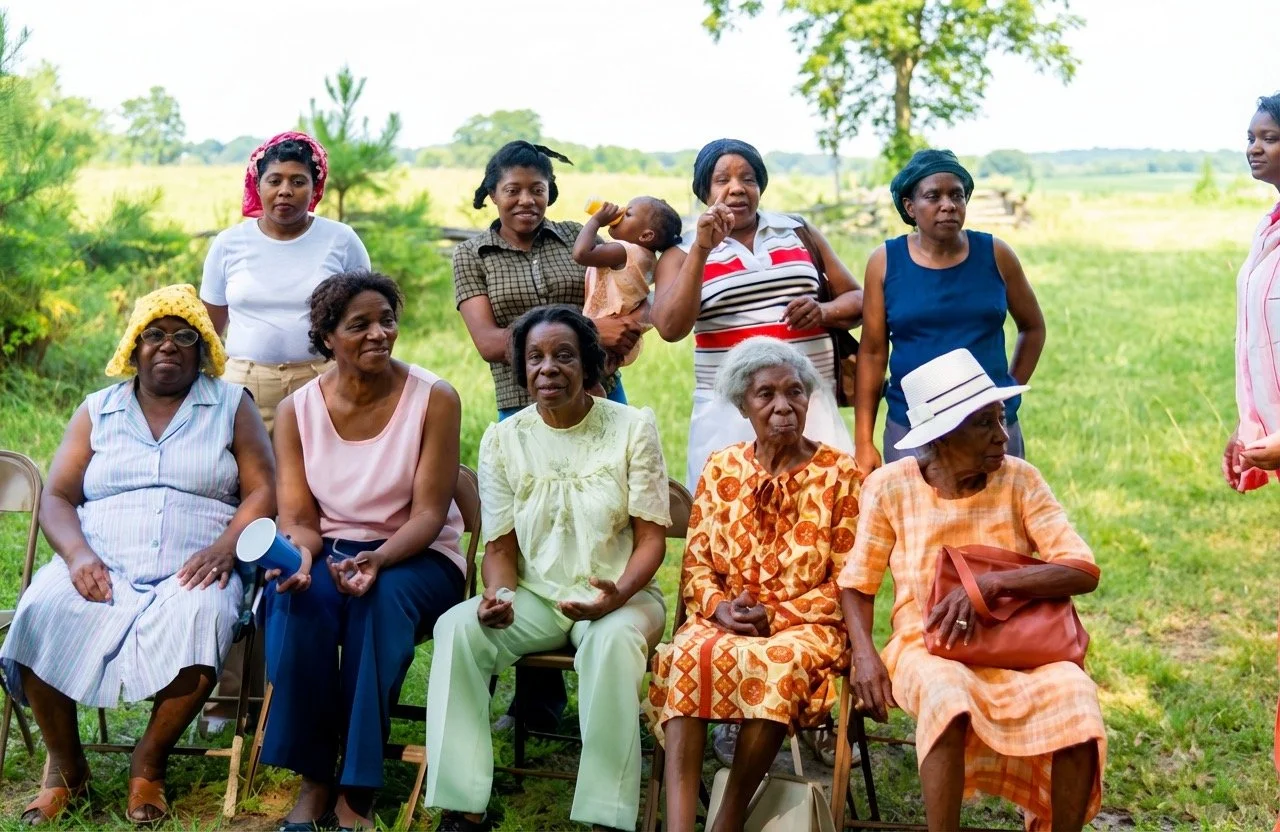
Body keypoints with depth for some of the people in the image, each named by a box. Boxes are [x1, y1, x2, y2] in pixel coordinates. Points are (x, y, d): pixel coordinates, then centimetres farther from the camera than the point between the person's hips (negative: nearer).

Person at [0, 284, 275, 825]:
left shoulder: (231, 406, 12)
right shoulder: (97, 411, 18)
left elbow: (262, 493, 3)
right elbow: (56, 498, 10)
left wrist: (225, 548, -16)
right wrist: (77, 555, -10)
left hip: (191, 572, -2)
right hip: (101, 570, 2)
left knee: (199, 621, -36)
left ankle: (149, 761, -13)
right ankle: (65, 767, -8)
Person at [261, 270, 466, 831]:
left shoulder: (433, 399, -8)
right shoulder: (297, 410, 0)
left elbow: (429, 513, -12)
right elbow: (298, 518, -2)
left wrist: (379, 559, -31)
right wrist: (301, 555, -27)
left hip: (416, 558, -2)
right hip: (330, 550, 2)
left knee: (382, 597, -35)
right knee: (296, 597, -32)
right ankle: (313, 779, -21)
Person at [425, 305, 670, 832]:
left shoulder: (633, 427, -1)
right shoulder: (503, 439, 6)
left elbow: (651, 538, -4)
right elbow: (501, 545, 7)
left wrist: (617, 594, -24)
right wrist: (499, 594, -17)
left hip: (618, 595, -2)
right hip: (534, 596, 3)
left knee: (613, 638, -37)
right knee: (456, 627, -26)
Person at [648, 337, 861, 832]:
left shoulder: (840, 474, 0)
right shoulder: (721, 469, 10)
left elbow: (847, 583, -2)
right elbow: (696, 564, 9)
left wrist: (775, 616, -14)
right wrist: (719, 607, -12)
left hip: (807, 623, -2)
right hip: (725, 619, 3)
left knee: (778, 662, -37)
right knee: (688, 656, -32)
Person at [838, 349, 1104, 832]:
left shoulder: (1019, 480, -3)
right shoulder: (889, 487, -4)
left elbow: (1084, 573, -11)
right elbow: (857, 583, 5)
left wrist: (991, 584, -24)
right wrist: (864, 655, -14)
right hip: (926, 649, -1)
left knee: (1074, 693, -30)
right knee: (947, 692, -36)